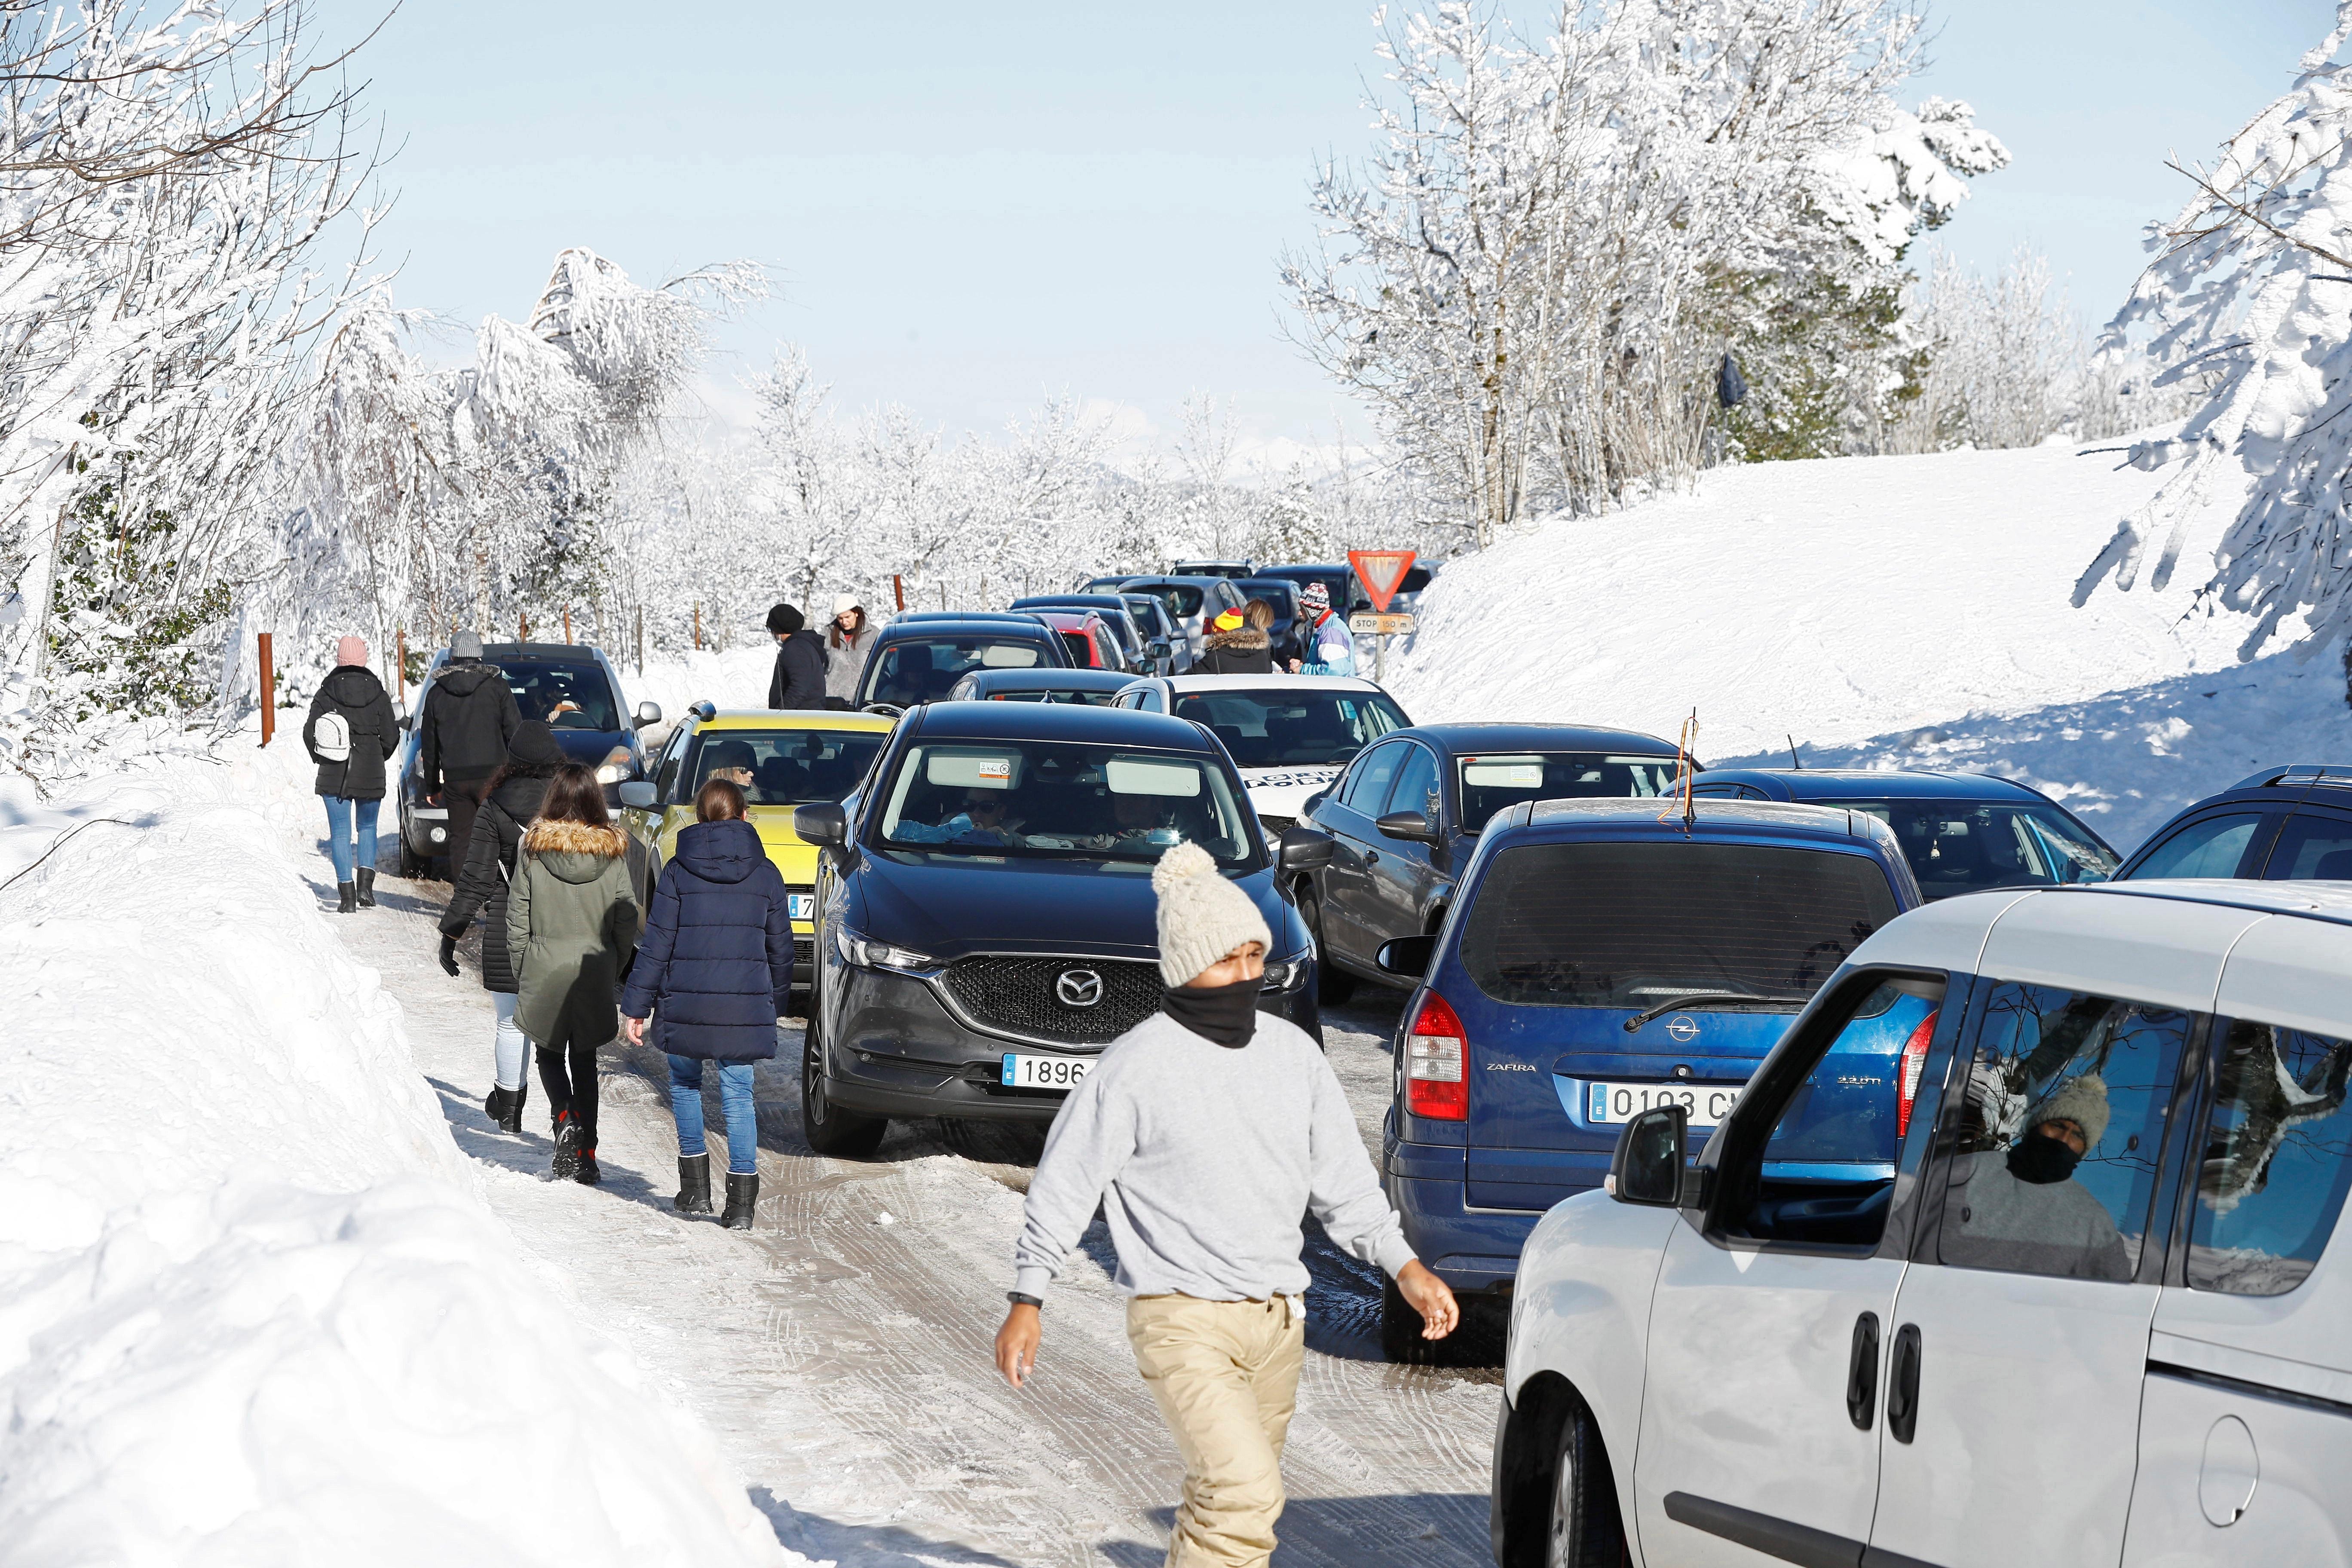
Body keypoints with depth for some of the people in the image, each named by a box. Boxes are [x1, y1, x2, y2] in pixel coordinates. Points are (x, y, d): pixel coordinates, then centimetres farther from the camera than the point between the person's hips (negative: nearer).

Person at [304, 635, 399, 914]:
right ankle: (365, 884, 1)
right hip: (370, 775, 1)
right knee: (367, 827, 17)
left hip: (333, 776, -1)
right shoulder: (377, 694, -2)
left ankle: (347, 895, -4)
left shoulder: (326, 694, -4)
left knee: (340, 832, 3)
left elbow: (309, 733, -4)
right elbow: (390, 738, -1)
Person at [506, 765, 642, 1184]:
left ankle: (567, 1119, -12)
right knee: (584, 1060, 14)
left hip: (544, 971, -2)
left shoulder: (534, 848, -7)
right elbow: (627, 921, -2)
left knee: (550, 1054, 15)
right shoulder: (614, 851, -5)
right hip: (596, 971, 2)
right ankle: (586, 1157, 12)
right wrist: (614, 970, 11)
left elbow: (517, 918, -4)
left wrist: (521, 971, 7)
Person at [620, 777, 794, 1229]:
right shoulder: (765, 873, 4)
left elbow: (657, 945, -4)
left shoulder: (678, 871, -2)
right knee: (738, 1095, 5)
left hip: (686, 1004, -1)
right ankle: (741, 1202, -3)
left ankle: (696, 1187, 16)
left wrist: (636, 1007, 1)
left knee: (684, 1083, 18)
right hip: (745, 1004, 1)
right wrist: (777, 1002, 23)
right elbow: (780, 946, 10)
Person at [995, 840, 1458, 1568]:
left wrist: (1404, 1266, 7)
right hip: (1182, 1320, -6)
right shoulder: (1136, 1065, -10)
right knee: (1245, 1492, -21)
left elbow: (1342, 1177, 15)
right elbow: (1065, 1182, -4)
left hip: (1276, 1317, 6)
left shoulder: (1292, 1052, 7)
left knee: (1224, 1499, 14)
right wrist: (1026, 1300, -6)